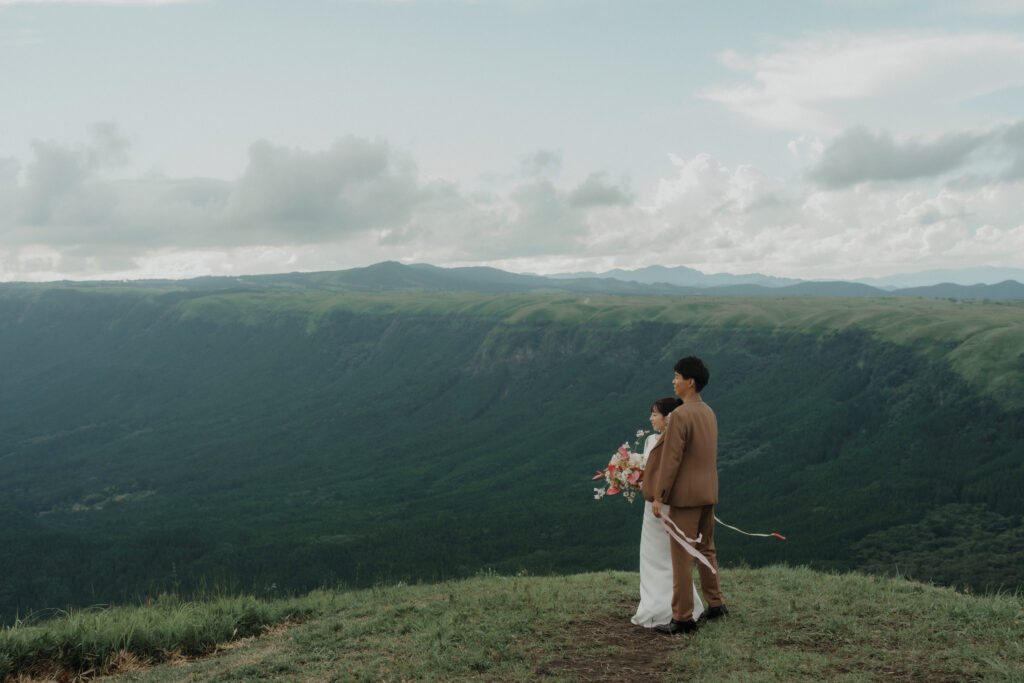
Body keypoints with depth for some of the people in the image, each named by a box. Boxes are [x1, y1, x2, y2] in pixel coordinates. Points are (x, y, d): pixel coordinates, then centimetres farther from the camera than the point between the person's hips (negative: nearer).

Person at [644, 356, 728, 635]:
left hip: (685, 494, -9)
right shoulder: (709, 413, 10)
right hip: (708, 492, 9)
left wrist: (658, 497, -15)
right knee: (705, 549, 21)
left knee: (682, 557, -3)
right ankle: (716, 603, 29)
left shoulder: (679, 415, -17)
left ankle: (682, 618, 2)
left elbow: (671, 459, -19)